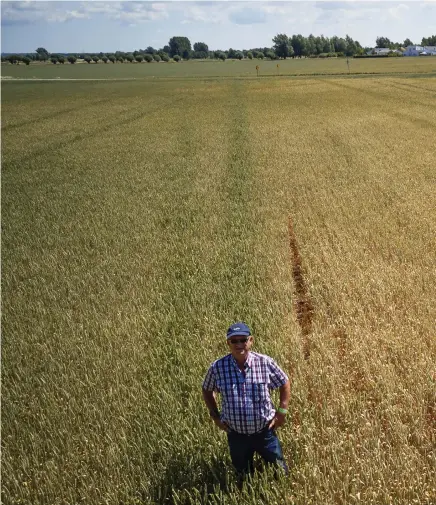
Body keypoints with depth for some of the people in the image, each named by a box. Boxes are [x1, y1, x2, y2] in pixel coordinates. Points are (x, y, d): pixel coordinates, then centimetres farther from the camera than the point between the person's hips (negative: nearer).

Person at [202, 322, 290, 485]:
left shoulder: (265, 363, -14)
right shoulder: (217, 368, -13)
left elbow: (285, 383, 2)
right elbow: (207, 390, 7)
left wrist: (282, 412, -3)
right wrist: (215, 416, 2)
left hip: (265, 432, 0)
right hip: (236, 435, 1)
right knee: (244, 479, 21)